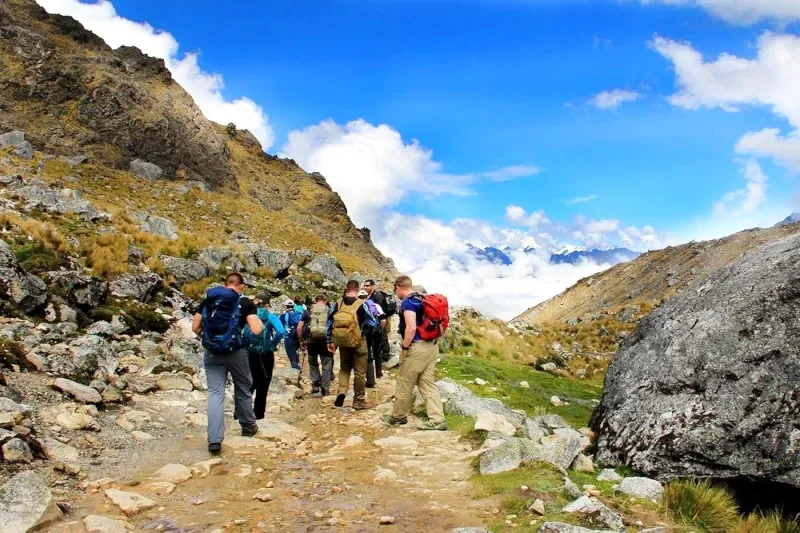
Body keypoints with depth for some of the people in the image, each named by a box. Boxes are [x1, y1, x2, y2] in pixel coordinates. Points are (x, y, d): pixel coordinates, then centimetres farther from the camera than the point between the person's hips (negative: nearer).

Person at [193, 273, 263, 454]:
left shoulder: (207, 300, 7)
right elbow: (256, 330, -13)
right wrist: (259, 322, 9)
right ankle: (248, 426, 36)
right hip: (236, 352, -2)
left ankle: (214, 439, -5)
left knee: (215, 393, 4)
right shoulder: (245, 302, -4)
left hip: (212, 353, 2)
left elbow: (195, 328, 5)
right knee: (243, 389, 18)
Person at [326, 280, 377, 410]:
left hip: (342, 341, 3)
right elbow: (372, 322, -7)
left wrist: (330, 341, 13)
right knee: (360, 371, 8)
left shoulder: (338, 304, 2)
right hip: (357, 341, -3)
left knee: (344, 367, 21)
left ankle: (342, 391, -1)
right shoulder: (361, 304, -10)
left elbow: (330, 323, 5)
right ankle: (359, 401, 15)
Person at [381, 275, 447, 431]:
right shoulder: (421, 299, 15)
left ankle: (398, 416, 20)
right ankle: (437, 419, 4)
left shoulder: (408, 302, -13)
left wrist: (404, 347, -13)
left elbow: (411, 328, -24)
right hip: (431, 346, 9)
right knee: (428, 384, 9)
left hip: (417, 347, -9)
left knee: (404, 384, 7)